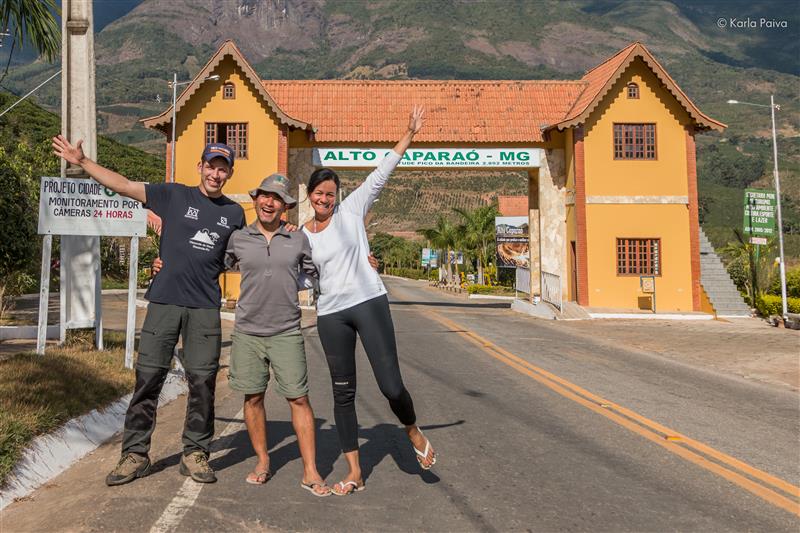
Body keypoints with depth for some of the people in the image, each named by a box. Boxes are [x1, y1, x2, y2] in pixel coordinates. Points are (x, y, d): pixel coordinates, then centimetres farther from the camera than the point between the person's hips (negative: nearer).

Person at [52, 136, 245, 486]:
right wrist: (81, 161, 3)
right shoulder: (174, 195, 5)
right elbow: (124, 186, 5)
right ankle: (135, 454, 13)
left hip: (205, 308, 1)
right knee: (148, 376, 2)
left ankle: (195, 453, 15)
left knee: (202, 381, 2)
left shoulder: (234, 213, 11)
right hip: (164, 302, -1)